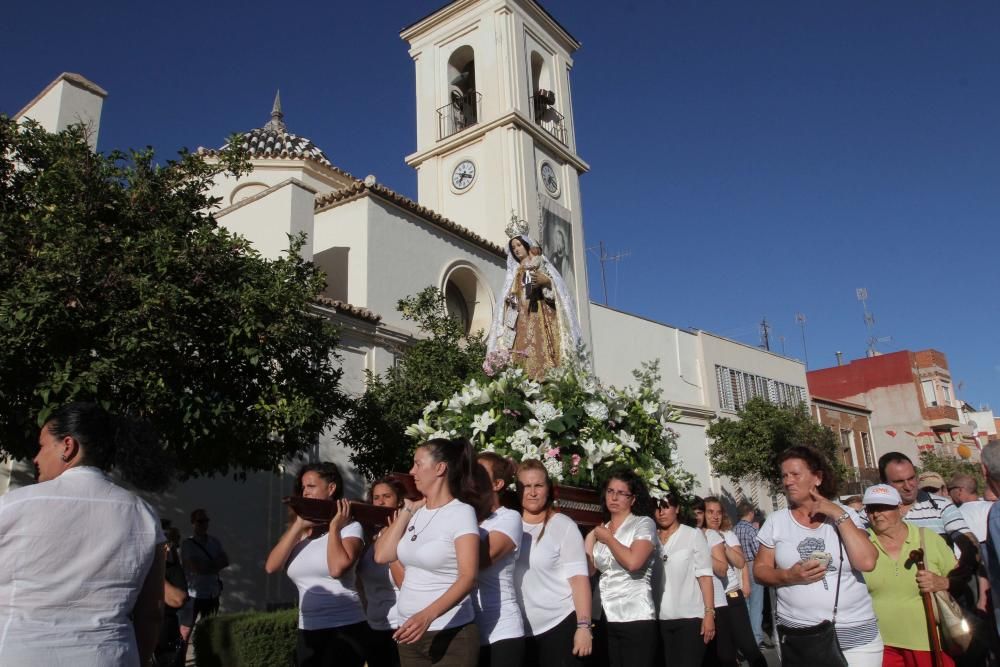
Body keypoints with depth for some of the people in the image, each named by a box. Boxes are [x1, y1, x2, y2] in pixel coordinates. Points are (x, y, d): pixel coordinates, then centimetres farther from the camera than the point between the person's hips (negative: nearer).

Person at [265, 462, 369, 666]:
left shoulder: (349, 527, -6)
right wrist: (298, 526, -7)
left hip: (345, 628, -5)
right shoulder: (297, 531, 10)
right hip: (307, 631, 5)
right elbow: (271, 567, -5)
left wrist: (334, 527, -11)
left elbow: (337, 568, -23)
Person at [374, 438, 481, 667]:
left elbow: (468, 577, -20)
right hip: (410, 632, 6)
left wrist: (427, 615, -32)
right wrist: (408, 509, 4)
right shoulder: (417, 513, 6)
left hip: (450, 635, -6)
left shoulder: (461, 512, -13)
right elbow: (382, 555, 4)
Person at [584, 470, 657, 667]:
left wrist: (608, 538, -7)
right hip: (606, 618, 5)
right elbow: (589, 570, 3)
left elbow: (633, 562, -20)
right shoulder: (601, 530, 13)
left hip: (635, 618, -5)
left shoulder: (644, 523, -2)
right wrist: (591, 538, 3)